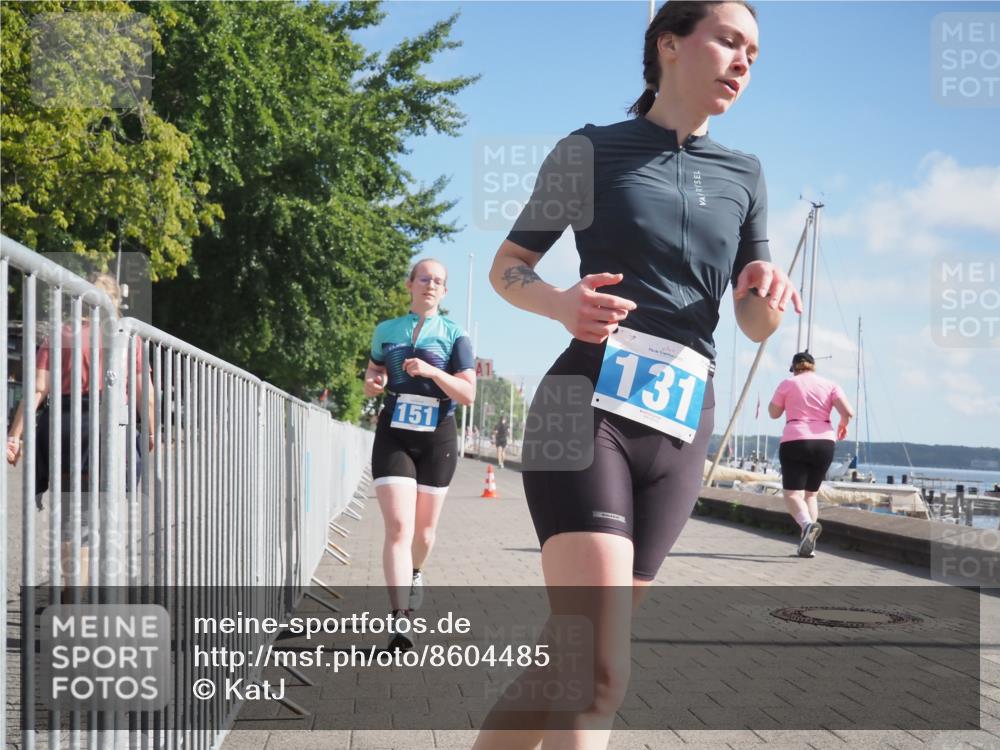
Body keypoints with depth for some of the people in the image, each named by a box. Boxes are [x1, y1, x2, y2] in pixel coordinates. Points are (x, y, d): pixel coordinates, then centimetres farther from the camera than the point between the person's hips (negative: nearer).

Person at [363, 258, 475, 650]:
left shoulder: (455, 336, 1)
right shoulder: (386, 330, 8)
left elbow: (468, 394, -5)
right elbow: (372, 378, 20)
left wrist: (432, 371, -20)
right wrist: (373, 382, -4)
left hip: (437, 439, 0)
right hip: (394, 437, 0)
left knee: (424, 530, 12)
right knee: (399, 527, -15)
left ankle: (415, 572, 46)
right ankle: (400, 618, -20)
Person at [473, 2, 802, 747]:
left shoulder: (744, 175, 16)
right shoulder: (590, 151, 6)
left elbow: (756, 325, 15)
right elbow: (506, 268, 10)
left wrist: (769, 293, -10)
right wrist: (562, 304, -12)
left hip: (679, 429, 5)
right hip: (589, 407, -5)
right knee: (599, 671, -18)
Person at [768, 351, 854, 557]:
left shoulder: (788, 384, 4)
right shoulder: (830, 385, 10)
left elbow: (774, 413, 12)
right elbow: (848, 412, -3)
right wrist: (843, 425, 17)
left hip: (795, 442, -4)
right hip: (825, 443, 4)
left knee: (792, 493, -8)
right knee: (811, 493, 16)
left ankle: (808, 524, -38)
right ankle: (808, 545, 5)